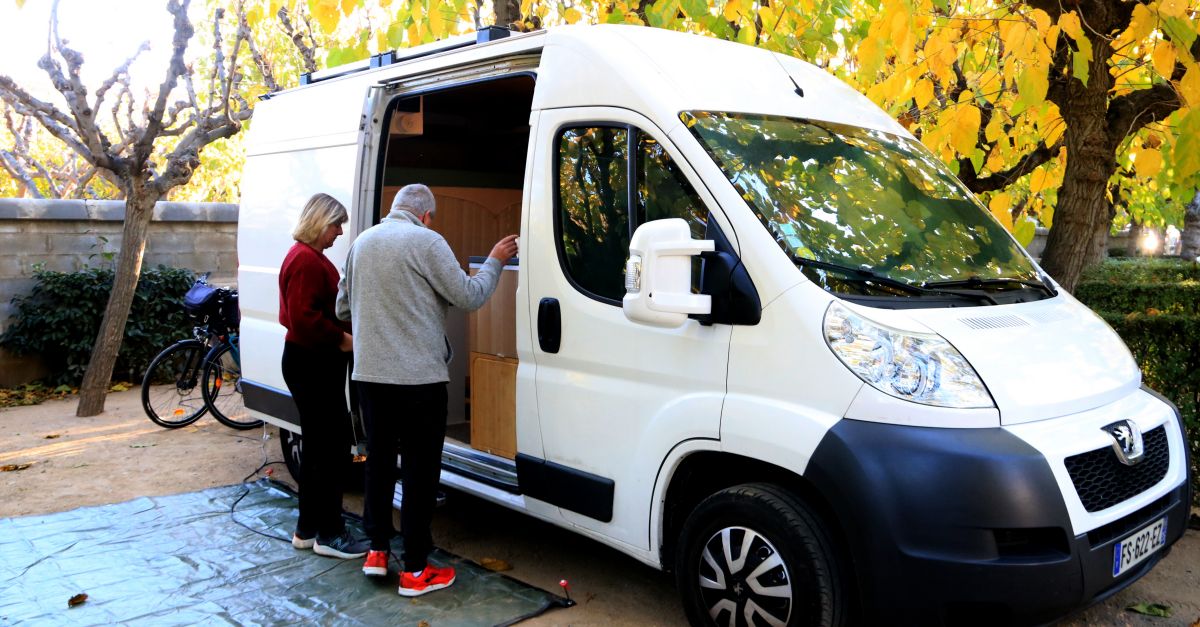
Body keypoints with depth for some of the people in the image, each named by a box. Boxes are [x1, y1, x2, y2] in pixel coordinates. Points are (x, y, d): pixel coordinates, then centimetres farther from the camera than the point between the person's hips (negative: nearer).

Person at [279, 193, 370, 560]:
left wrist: (346, 334, 9)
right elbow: (304, 318, -24)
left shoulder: (312, 257, 18)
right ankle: (328, 533, 2)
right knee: (333, 446, -6)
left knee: (319, 447, 15)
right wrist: (342, 338, -17)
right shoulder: (305, 260, -16)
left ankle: (308, 529, 24)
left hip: (317, 363, 11)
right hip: (310, 363, -11)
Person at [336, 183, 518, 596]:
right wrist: (495, 261, 7)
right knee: (420, 469, 1)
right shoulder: (426, 241, -9)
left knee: (379, 459, 17)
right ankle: (415, 570, 8)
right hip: (418, 376, -6)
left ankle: (376, 551, 25)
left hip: (369, 373, 6)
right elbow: (469, 297, -8)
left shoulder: (362, 242, 11)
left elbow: (342, 308, 19)